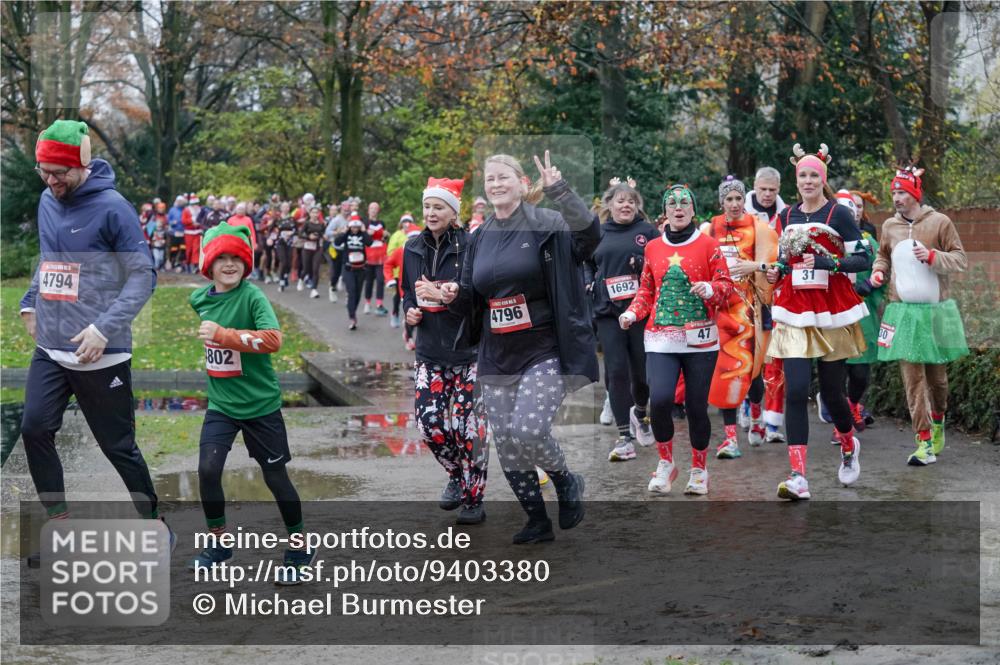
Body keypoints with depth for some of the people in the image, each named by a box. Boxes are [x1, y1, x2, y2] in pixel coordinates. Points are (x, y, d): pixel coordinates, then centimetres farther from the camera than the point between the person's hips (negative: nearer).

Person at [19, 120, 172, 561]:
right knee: (35, 429, -6)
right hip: (49, 349, 6)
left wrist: (105, 329, -24)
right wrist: (31, 302, 9)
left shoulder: (112, 207, -14)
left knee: (119, 446, 3)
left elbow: (143, 277, -15)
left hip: (100, 356, -6)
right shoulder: (47, 202, 7)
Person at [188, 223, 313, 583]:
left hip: (260, 404, -4)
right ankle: (218, 542, 13)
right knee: (208, 469, -9)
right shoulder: (199, 299, 2)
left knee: (275, 476, 6)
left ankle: (299, 548, 24)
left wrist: (222, 335, -33)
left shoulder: (252, 296, -16)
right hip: (220, 403, 4)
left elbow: (273, 339, -31)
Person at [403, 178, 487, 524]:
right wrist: (410, 310, -1)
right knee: (429, 421, -3)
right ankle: (457, 474, 25)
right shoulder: (413, 248, 6)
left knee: (469, 426, -2)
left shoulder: (470, 246, -11)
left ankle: (473, 497, 14)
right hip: (430, 351, 4)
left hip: (468, 350, -4)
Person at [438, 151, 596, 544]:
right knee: (506, 445, 5)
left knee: (529, 431, -21)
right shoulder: (480, 238, 11)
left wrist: (558, 190, -36)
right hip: (497, 358, 6)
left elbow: (589, 233, -28)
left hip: (544, 351, -6)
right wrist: (451, 296, -5)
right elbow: (471, 300, 17)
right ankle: (538, 522, 22)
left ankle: (566, 481, 10)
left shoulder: (546, 224, -6)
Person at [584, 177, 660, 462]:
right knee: (616, 372, -6)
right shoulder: (597, 234, 13)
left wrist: (645, 265, -14)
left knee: (643, 370, 2)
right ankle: (624, 435, -2)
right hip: (608, 312, 1)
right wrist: (588, 284, 6)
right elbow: (585, 263, 24)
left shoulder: (648, 231, 6)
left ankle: (640, 412, 35)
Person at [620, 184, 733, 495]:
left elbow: (726, 285, 2)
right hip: (661, 338, 1)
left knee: (696, 406, 0)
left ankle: (699, 470, 20)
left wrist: (710, 289, -19)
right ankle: (665, 463, 6)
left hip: (700, 339, -1)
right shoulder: (653, 248, 12)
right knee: (659, 399, -17)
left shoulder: (708, 244, 4)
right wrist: (632, 313, -1)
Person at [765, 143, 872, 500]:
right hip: (794, 313, 3)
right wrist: (777, 271, 5)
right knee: (795, 390, -10)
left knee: (831, 390, 5)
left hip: (832, 312, -3)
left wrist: (827, 262, -21)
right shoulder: (787, 216, 10)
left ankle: (849, 445, 39)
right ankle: (798, 477, -13)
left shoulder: (838, 214, -3)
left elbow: (863, 259, -7)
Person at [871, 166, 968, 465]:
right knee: (913, 377, -5)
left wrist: (932, 256, -19)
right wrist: (878, 271, 3)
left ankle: (938, 420, 39)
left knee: (937, 374, 11)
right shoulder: (889, 226, 6)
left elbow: (961, 259, -4)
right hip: (902, 312, 2)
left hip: (935, 311, -2)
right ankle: (925, 442, -5)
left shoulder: (940, 222, -5)